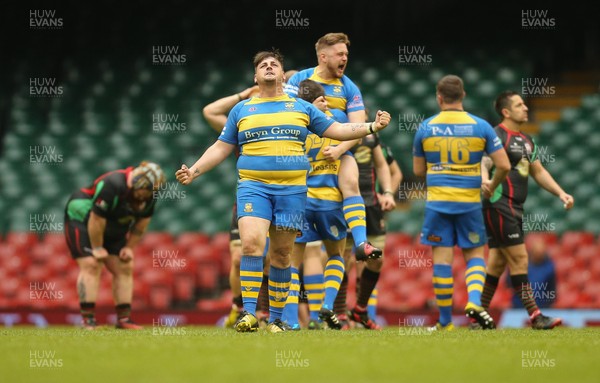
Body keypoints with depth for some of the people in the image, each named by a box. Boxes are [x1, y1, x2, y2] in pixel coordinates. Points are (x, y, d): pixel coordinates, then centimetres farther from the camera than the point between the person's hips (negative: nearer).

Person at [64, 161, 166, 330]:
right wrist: (97, 248, -23)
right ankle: (88, 319, -21)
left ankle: (124, 318, 1)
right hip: (81, 220, -8)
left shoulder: (149, 196, -11)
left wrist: (129, 247, -1)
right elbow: (96, 220, -31)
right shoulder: (112, 186, -35)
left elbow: (141, 223, 3)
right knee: (91, 266, -19)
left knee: (125, 268, 0)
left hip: (113, 231, 8)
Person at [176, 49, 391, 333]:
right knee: (251, 242, -22)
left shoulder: (302, 108, 14)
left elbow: (336, 130, 14)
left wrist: (372, 126, 3)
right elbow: (221, 148, 16)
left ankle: (275, 319, 11)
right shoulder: (241, 110, 13)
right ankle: (249, 314, -22)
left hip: (292, 189, 1)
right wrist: (194, 171, 5)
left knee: (281, 254, 3)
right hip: (253, 185, -1)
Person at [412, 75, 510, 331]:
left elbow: (418, 170, 10)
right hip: (469, 202, 0)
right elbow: (504, 166, -3)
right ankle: (474, 301, -13)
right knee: (475, 255, 12)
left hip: (437, 202, 0)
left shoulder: (426, 128, 1)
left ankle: (445, 321, 4)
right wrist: (491, 188, 15)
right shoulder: (480, 126, -1)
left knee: (441, 259, 2)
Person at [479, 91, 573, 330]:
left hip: (514, 209, 9)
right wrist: (484, 180, -44)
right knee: (519, 258, -10)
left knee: (498, 263, 10)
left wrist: (561, 193, 15)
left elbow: (538, 171, 25)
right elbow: (483, 164, -21)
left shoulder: (526, 140, 18)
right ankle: (535, 316, -9)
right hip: (499, 205, -9)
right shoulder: (497, 136, -10)